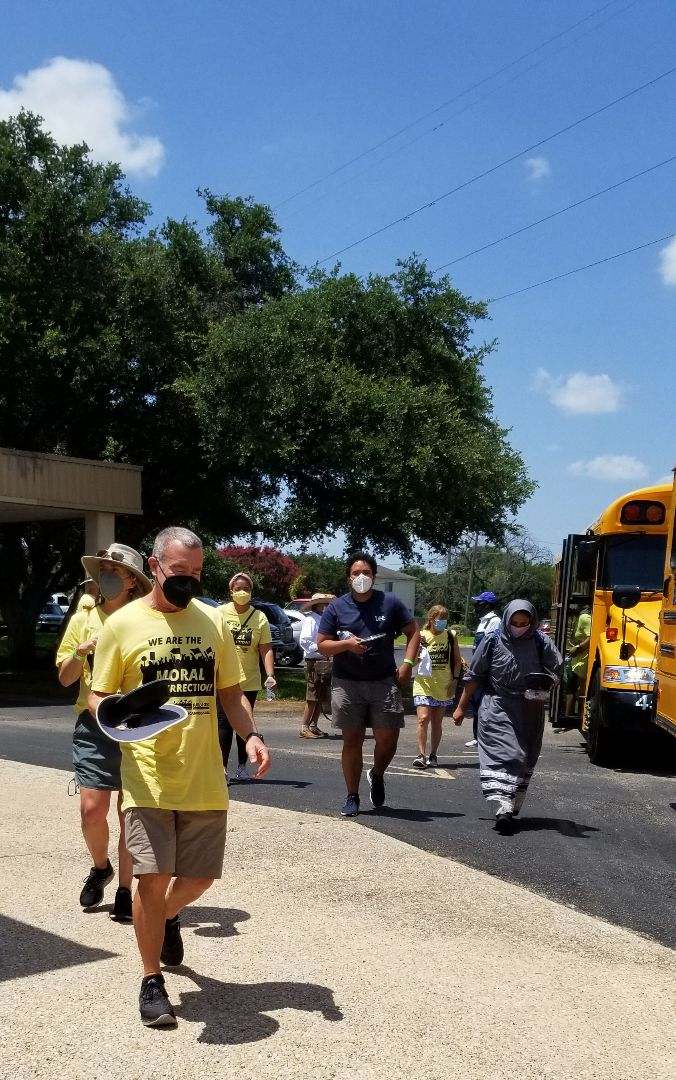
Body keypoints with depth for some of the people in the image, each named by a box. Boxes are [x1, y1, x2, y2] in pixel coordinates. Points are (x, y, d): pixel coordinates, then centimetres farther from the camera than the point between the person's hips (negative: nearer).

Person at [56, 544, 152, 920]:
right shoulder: (83, 619, 9)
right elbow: (65, 677, 10)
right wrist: (80, 652, -8)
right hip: (94, 724, 2)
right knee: (92, 808, -4)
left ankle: (125, 891, 16)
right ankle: (101, 867, 25)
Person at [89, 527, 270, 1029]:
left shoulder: (213, 620, 8)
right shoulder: (122, 624, -2)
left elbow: (230, 692, 12)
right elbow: (98, 695, 2)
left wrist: (250, 735, -5)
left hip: (205, 776, 4)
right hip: (148, 776, -3)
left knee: (200, 876, 11)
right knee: (153, 877, -8)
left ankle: (168, 917, 46)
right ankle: (152, 982, 12)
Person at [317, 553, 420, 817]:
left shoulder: (389, 602, 4)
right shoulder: (337, 607, 3)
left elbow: (413, 632, 11)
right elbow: (322, 645, 4)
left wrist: (407, 662, -2)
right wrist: (346, 644, -15)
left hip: (384, 682, 0)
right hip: (347, 683, 0)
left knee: (388, 738, -3)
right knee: (352, 741, 4)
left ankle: (377, 775, 29)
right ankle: (352, 797, 15)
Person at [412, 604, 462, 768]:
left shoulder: (450, 636, 3)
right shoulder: (421, 636, -3)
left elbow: (457, 661, 10)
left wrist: (454, 680, 1)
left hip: (443, 687, 2)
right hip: (424, 683, -2)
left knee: (437, 722, 9)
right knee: (423, 719, -15)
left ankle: (433, 755, 18)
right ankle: (421, 754, -11)